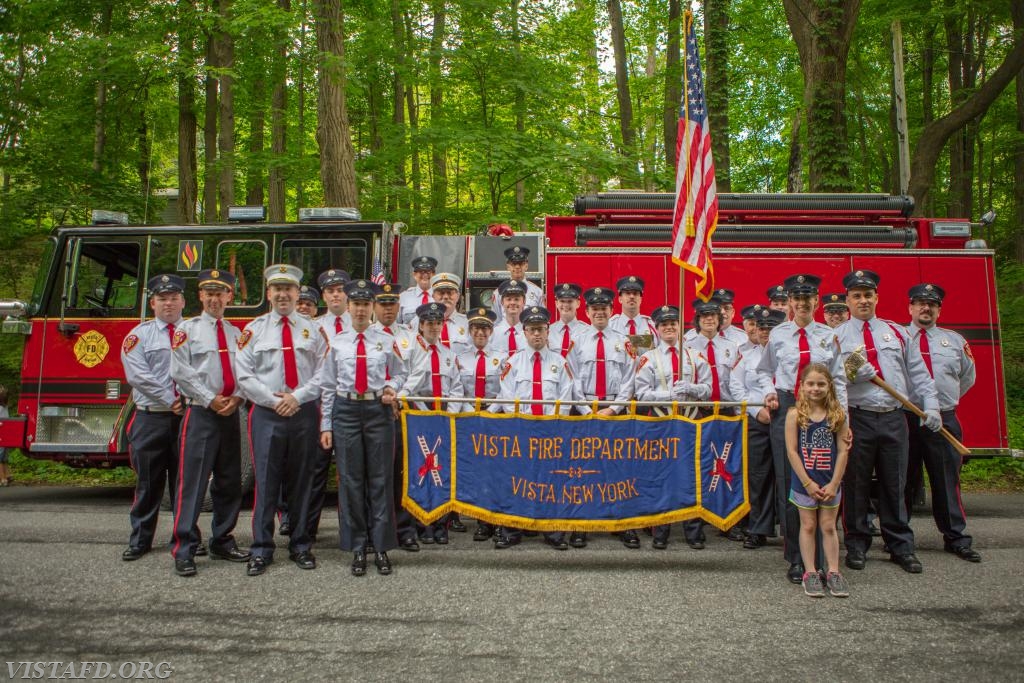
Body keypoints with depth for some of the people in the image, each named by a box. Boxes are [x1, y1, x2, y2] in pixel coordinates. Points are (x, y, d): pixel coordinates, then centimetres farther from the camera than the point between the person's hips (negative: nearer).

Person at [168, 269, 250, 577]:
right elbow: (181, 372, -6)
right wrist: (211, 400, -11)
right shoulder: (187, 329, 2)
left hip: (231, 413, 5)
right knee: (192, 482, -7)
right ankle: (184, 551, -3)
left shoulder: (236, 333, 15)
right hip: (200, 413, -5)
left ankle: (222, 541, 21)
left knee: (229, 481, 10)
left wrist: (236, 398, -7)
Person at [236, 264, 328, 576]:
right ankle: (261, 550, 7)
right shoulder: (254, 330, 6)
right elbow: (244, 375, 0)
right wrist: (274, 400, -10)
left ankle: (300, 545, 18)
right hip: (266, 415, -1)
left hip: (305, 413, 1)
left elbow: (323, 373, 2)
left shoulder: (313, 330, 9)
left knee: (302, 482, 8)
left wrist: (297, 397, -11)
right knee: (266, 483, -1)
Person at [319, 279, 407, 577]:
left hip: (379, 410, 0)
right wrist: (326, 426, 2)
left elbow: (399, 373, 15)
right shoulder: (336, 343, 5)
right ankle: (357, 549, 15)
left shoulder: (387, 341, 4)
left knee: (381, 479, 3)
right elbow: (327, 385, 6)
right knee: (350, 480, 4)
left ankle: (382, 547, 13)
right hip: (346, 411, 1)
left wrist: (391, 387, -8)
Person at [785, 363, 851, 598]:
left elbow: (842, 451, -3)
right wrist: (808, 483, -12)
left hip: (830, 483, 1)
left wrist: (834, 483, -9)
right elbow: (792, 451, -10)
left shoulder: (837, 415, -3)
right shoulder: (795, 414, -8)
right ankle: (810, 573, 16)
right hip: (804, 482, -1)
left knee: (828, 526, 10)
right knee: (808, 526, 9)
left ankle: (833, 572, 18)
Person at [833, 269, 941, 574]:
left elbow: (918, 373, 13)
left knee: (894, 485, 8)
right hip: (858, 418, -2)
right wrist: (851, 374, -17)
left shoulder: (897, 332, 13)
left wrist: (930, 406, 4)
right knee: (856, 485, 3)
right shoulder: (837, 336, 4)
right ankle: (856, 545, 14)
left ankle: (901, 546, 18)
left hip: (894, 418, 3)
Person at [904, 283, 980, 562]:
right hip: (904, 418, -2)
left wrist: (946, 400, 17)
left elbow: (968, 376, 23)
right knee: (901, 481, 5)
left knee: (947, 481, 6)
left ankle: (956, 539, 16)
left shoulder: (955, 340, 13)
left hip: (944, 420, 2)